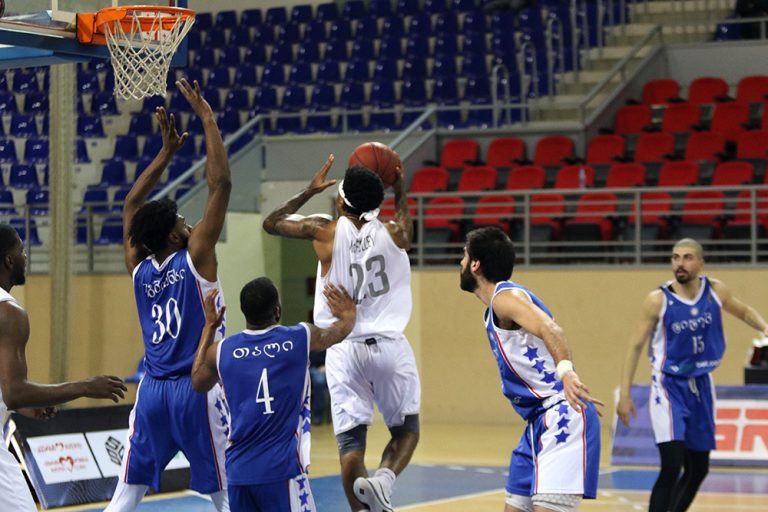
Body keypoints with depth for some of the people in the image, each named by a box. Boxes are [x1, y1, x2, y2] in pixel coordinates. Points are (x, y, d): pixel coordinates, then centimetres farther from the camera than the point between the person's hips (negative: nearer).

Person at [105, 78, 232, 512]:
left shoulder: (138, 267, 5)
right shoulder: (195, 259, -9)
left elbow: (132, 205, 20)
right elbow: (221, 185, -13)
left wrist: (167, 151, 22)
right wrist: (208, 119, -8)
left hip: (153, 393, 5)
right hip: (197, 391, -5)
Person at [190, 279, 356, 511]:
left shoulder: (221, 351, 3)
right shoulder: (300, 337, -2)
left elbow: (198, 383, 27)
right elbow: (339, 331, 21)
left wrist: (209, 326, 34)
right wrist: (348, 314, 45)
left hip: (238, 470, 4)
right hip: (282, 468, -4)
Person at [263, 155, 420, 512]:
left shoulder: (324, 232, -3)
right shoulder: (393, 233, 1)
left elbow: (271, 223, 16)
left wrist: (309, 192, 22)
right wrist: (401, 192, 36)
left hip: (344, 348, 0)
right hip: (389, 346, 0)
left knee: (350, 441, 2)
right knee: (406, 430, 14)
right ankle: (384, 480, -14)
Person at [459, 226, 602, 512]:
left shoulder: (505, 296, -9)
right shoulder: (495, 308, 21)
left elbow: (548, 328, -28)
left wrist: (565, 370, -45)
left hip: (562, 416, -11)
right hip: (539, 421, 11)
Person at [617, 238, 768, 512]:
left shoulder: (715, 291, -2)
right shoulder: (658, 300, -13)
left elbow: (744, 311, 17)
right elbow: (635, 346, -8)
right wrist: (624, 394, -12)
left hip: (701, 386, 5)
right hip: (669, 386, -5)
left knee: (698, 469, 13)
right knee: (672, 466, -20)